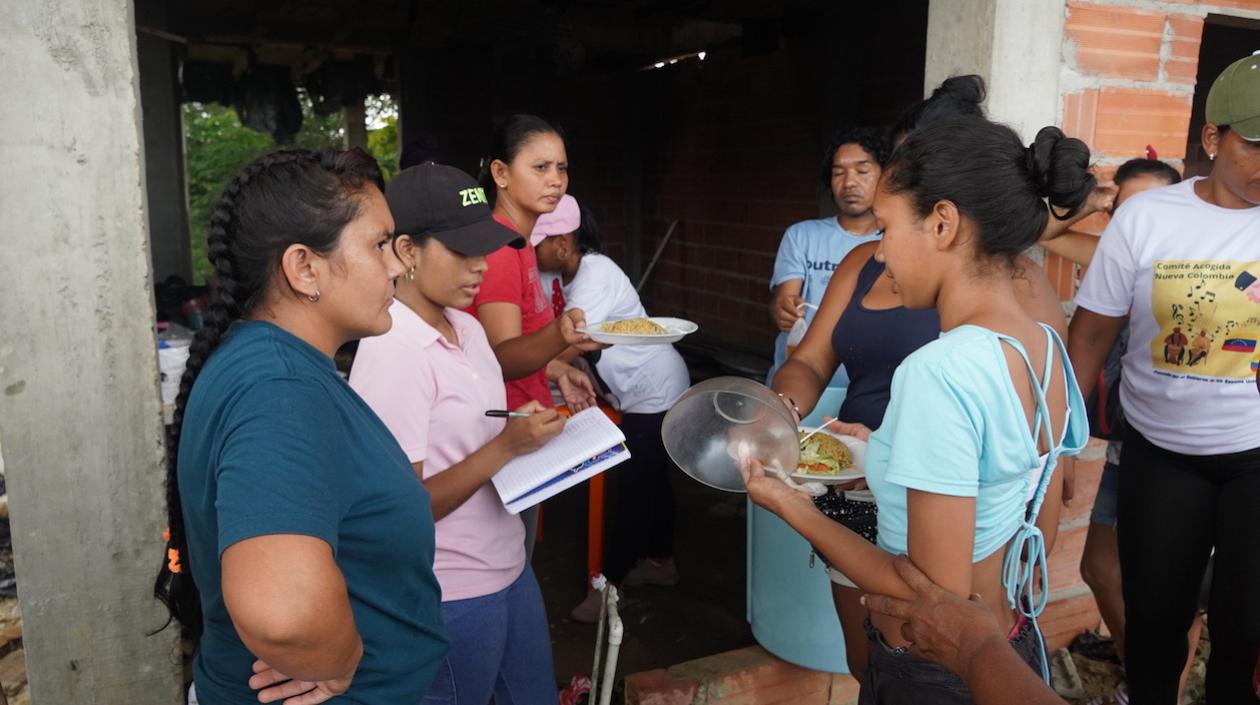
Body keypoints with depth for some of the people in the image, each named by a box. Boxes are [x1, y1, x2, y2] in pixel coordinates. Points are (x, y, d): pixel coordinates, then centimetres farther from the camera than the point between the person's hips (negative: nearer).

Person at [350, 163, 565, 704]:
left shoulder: (467, 328, 3)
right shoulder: (391, 354, -22)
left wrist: (533, 430, -4)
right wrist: (507, 446, -26)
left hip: (509, 567, 8)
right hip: (452, 596, -8)